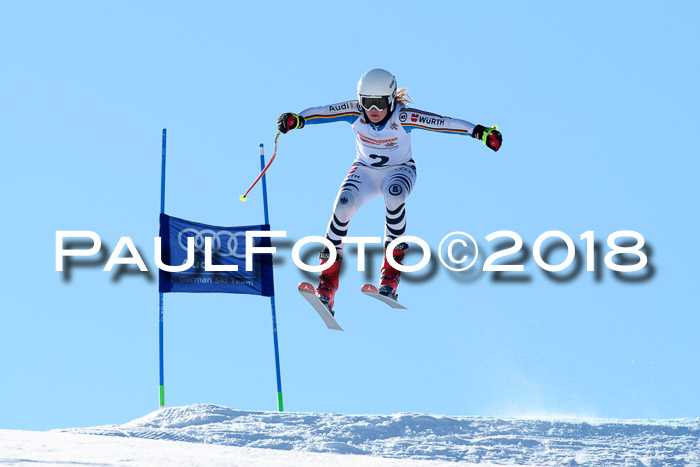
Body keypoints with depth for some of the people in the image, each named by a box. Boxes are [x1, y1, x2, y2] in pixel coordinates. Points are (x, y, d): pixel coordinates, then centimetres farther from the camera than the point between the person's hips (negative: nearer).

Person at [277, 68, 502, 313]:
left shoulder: (403, 117, -26)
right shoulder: (355, 111, -21)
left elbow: (444, 123, -30)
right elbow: (323, 112, -31)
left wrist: (480, 132, -40)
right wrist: (296, 119, -51)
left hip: (399, 169, -2)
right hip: (365, 170, 2)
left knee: (394, 195, -37)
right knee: (343, 205, -26)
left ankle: (392, 267, -23)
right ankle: (328, 279, -14)